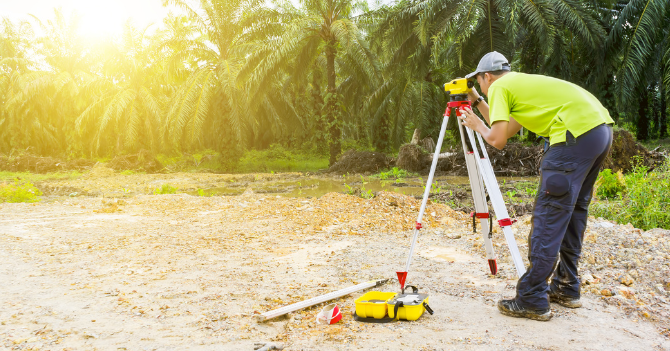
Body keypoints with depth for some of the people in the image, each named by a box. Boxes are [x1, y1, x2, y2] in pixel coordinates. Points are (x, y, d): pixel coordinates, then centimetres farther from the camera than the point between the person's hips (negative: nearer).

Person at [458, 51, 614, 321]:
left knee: (548, 216, -6)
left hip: (575, 133, -9)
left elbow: (498, 140, -4)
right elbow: (507, 128, 35)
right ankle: (566, 289, 26)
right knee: (574, 210, 18)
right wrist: (478, 103, 38)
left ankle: (532, 301, -2)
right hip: (601, 127, 10)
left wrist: (477, 125, 15)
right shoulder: (523, 83, 30)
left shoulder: (498, 87, 4)